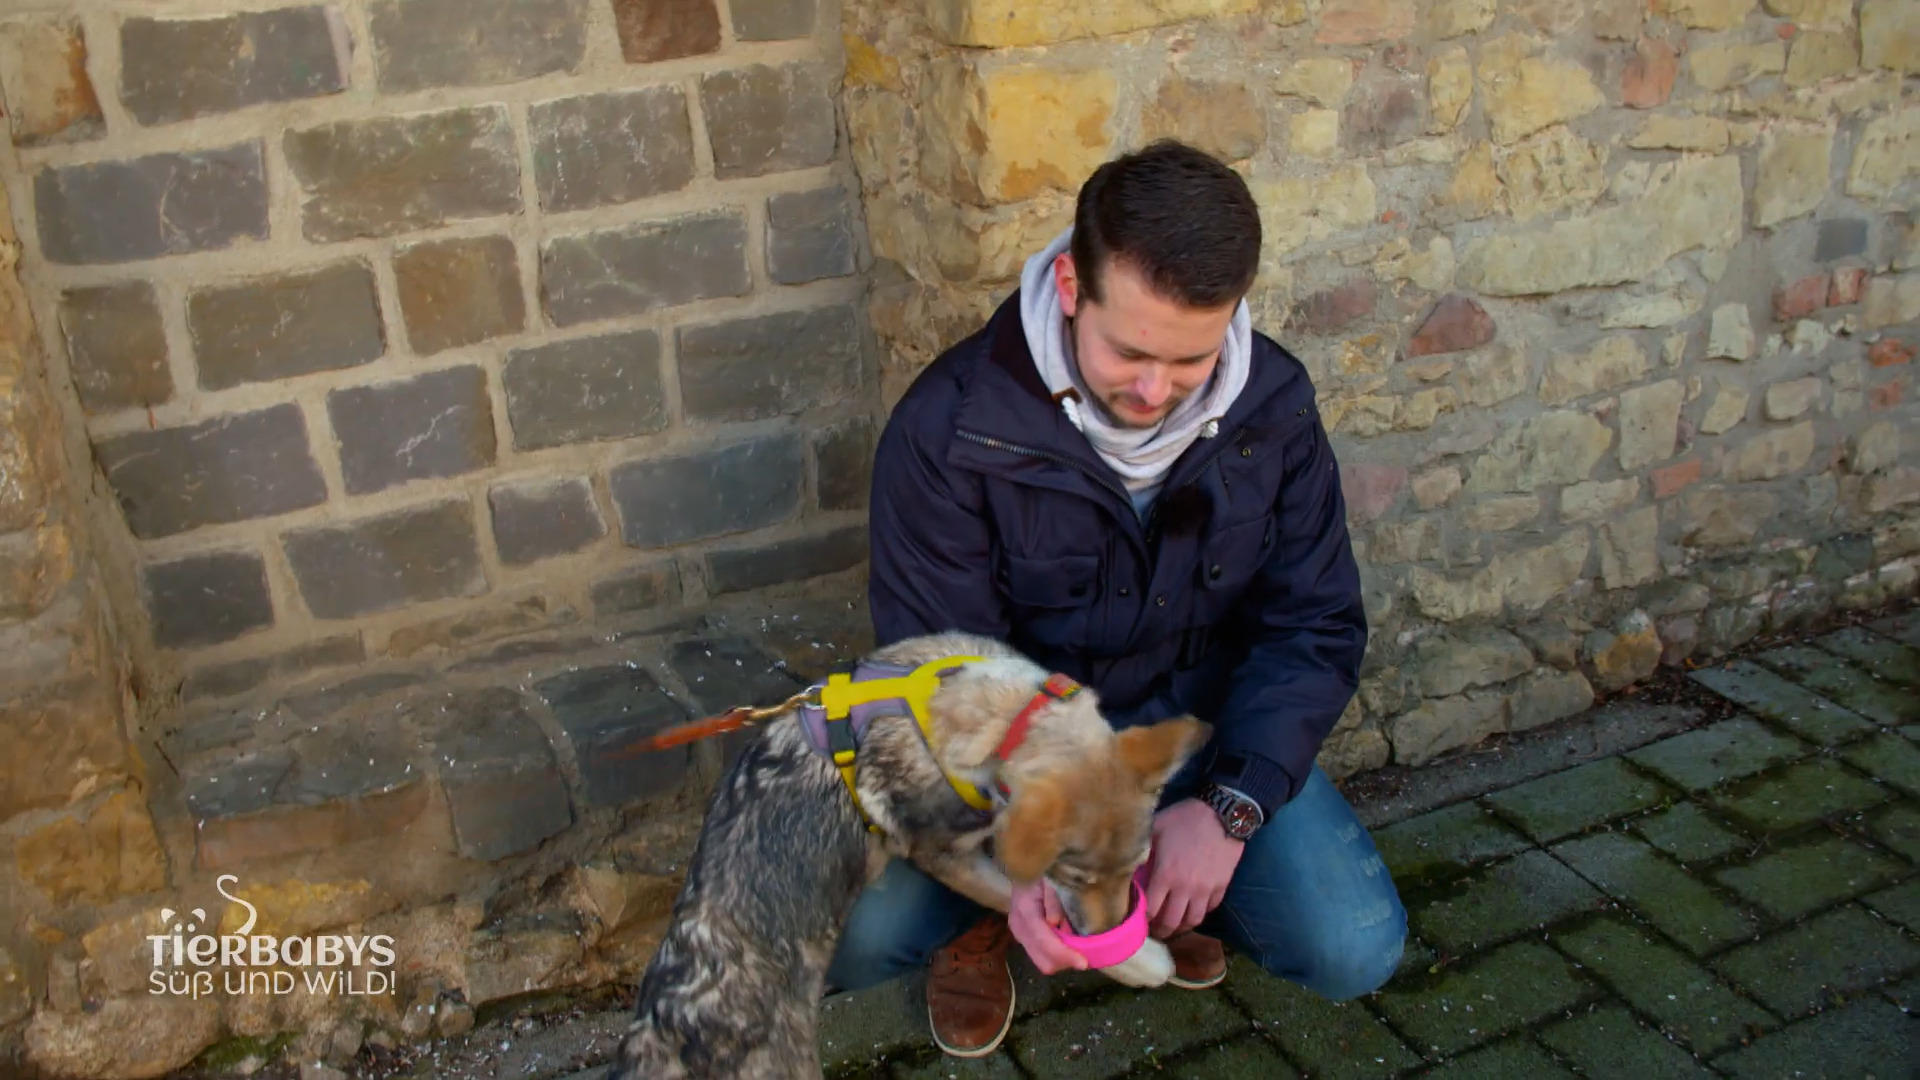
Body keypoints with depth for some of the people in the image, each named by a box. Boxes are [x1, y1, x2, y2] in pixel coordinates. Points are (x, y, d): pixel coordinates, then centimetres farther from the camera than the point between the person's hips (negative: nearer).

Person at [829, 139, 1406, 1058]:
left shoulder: (1272, 406, -11)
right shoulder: (950, 425, -22)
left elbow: (1317, 628, -7)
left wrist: (1230, 808, -23)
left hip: (1201, 724, 3)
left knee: (1355, 952, -17)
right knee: (848, 937, -26)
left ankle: (1156, 879, 14)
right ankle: (983, 913, 11)